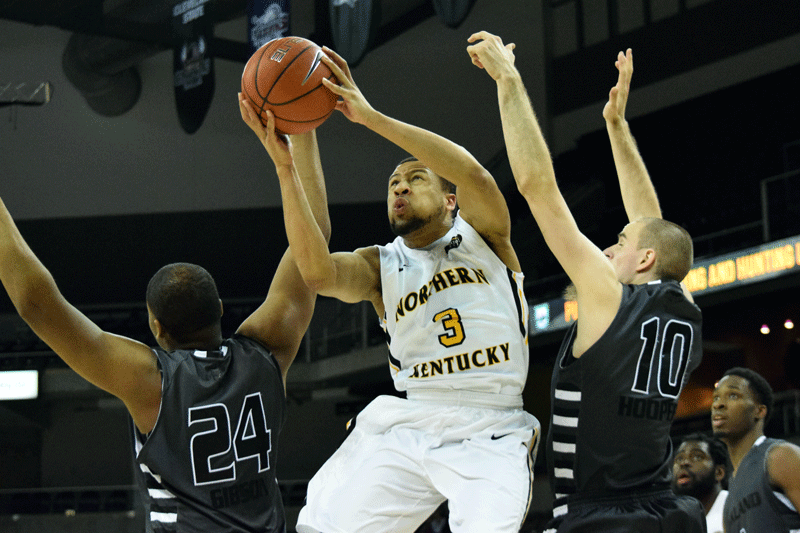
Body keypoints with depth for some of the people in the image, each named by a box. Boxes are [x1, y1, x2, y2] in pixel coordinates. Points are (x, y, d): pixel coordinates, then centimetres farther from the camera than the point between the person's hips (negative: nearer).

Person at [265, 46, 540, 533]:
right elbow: (317, 271, -10)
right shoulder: (381, 265, 13)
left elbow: (472, 173, -16)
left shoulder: (481, 234, 7)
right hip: (405, 424, 3)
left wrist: (371, 117, -19)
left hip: (490, 433, -3)